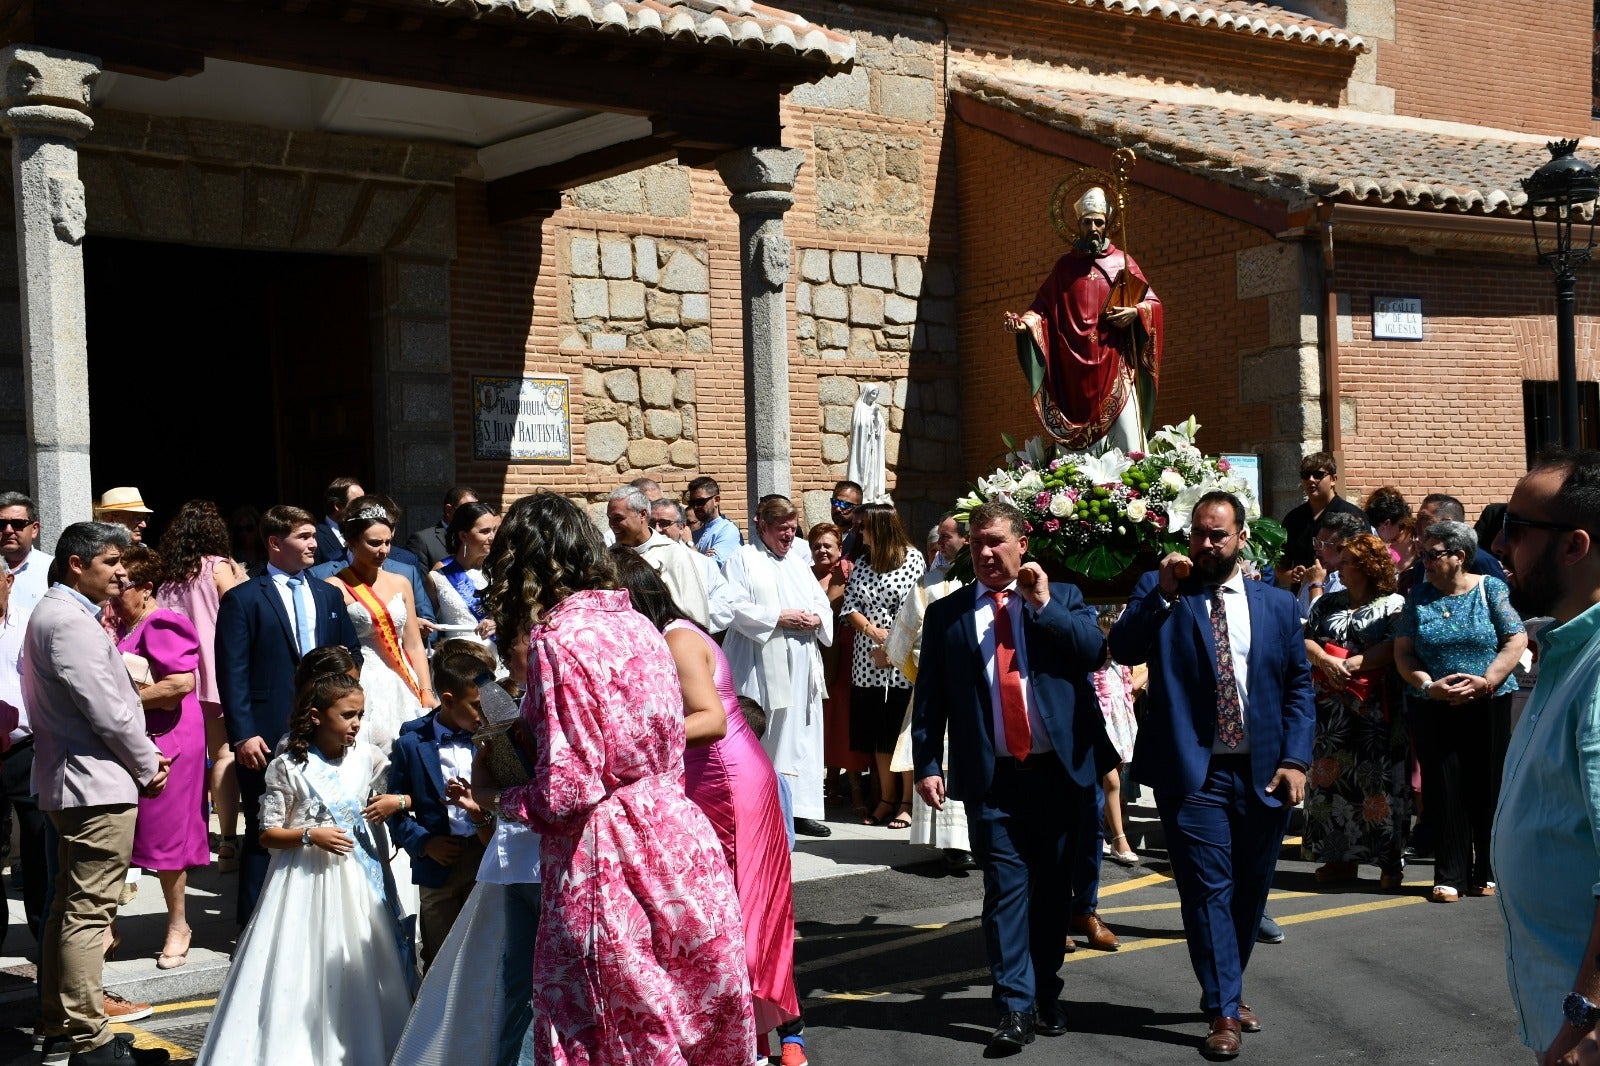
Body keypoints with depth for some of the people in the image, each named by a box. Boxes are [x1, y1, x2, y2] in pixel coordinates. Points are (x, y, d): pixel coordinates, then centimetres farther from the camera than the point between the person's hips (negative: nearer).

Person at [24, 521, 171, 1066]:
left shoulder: (53, 614, 16)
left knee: (70, 909, 16)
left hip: (70, 784, 11)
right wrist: (148, 766, -7)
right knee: (88, 913, -7)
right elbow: (106, 711, -20)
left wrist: (146, 753, 10)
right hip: (98, 785, -11)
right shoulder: (70, 622, -17)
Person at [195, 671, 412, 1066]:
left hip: (355, 880, 4)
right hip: (305, 879, -4)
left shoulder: (366, 756, 2)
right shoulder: (288, 766, -7)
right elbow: (268, 834, -4)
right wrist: (310, 835, -18)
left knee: (357, 968, 7)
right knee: (301, 972, -2)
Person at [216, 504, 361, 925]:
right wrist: (243, 734, -15)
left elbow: (351, 653, 17)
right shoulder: (243, 599, -4)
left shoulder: (328, 596, 13)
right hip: (268, 737, -5)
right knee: (264, 833, 4)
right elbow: (232, 673, -9)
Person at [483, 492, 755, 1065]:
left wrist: (498, 798, 1)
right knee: (694, 1016, 14)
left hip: (606, 855, -7)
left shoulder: (557, 640, -13)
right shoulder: (637, 624, 9)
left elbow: (568, 789, -17)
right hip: (677, 833, 7)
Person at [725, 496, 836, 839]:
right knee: (760, 738, -5)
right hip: (761, 666, -6)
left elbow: (822, 604, 19)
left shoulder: (798, 563, 20)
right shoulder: (743, 560, 0)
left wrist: (816, 619, -4)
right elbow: (736, 608, -12)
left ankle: (802, 809, 8)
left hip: (801, 667, 6)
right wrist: (779, 618, -14)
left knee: (802, 733, 4)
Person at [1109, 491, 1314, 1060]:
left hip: (1263, 771, 3)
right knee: (1208, 889, -4)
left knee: (1250, 889, 13)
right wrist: (1163, 593, -21)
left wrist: (1294, 759, -2)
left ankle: (1228, 988, 33)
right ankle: (1224, 1010, 4)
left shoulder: (1277, 604, 8)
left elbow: (1298, 686, 8)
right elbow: (1123, 650, -12)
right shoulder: (1159, 590, 2)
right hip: (1193, 771, -3)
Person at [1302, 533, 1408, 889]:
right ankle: (1340, 857, 11)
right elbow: (1306, 639, 10)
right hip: (1332, 706, 5)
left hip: (1376, 709, -5)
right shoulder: (1328, 603, 17)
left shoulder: (1394, 604, 1)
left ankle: (1390, 861, 1)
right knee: (1331, 776, 4)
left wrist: (1351, 665, -15)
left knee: (1379, 779, -6)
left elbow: (1394, 648, -11)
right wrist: (1326, 661, -9)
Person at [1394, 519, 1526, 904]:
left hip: (1488, 706, -1)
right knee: (1444, 789, 1)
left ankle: (1487, 872, 15)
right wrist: (1427, 685, -13)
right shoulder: (1419, 595, 6)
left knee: (1486, 788, 3)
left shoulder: (1491, 589, 1)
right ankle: (1450, 875, 8)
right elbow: (1403, 651, 3)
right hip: (1433, 709, 1)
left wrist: (1486, 681, -15)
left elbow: (1516, 641, -3)